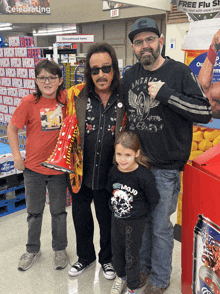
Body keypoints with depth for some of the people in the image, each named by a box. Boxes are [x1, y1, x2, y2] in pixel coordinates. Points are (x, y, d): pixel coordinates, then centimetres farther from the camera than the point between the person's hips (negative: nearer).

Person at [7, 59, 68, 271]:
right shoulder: (29, 102, -10)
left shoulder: (66, 99, -6)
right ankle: (32, 250, 37)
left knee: (58, 211, 15)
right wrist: (16, 155, -5)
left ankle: (60, 249, 36)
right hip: (33, 167, -1)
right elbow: (12, 128, -2)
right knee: (34, 212, 16)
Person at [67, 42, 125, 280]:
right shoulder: (76, 95, -8)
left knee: (108, 221, 19)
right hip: (80, 173, 2)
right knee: (81, 218, 20)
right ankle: (85, 257, 47)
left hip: (109, 176, -1)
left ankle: (107, 258, 46)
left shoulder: (125, 98, -9)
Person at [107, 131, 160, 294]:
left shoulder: (144, 176, -25)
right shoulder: (114, 172, -9)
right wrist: (114, 207, 9)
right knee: (117, 250, 23)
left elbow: (154, 200, -12)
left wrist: (141, 212, -4)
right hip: (116, 218, 5)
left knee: (131, 256, 10)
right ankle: (121, 276, 50)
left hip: (135, 222, -5)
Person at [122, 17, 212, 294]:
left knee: (160, 226, 8)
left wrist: (165, 93, -22)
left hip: (165, 167, -4)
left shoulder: (179, 72, -8)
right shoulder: (129, 76, 7)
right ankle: (143, 267, 40)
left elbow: (205, 112, -14)